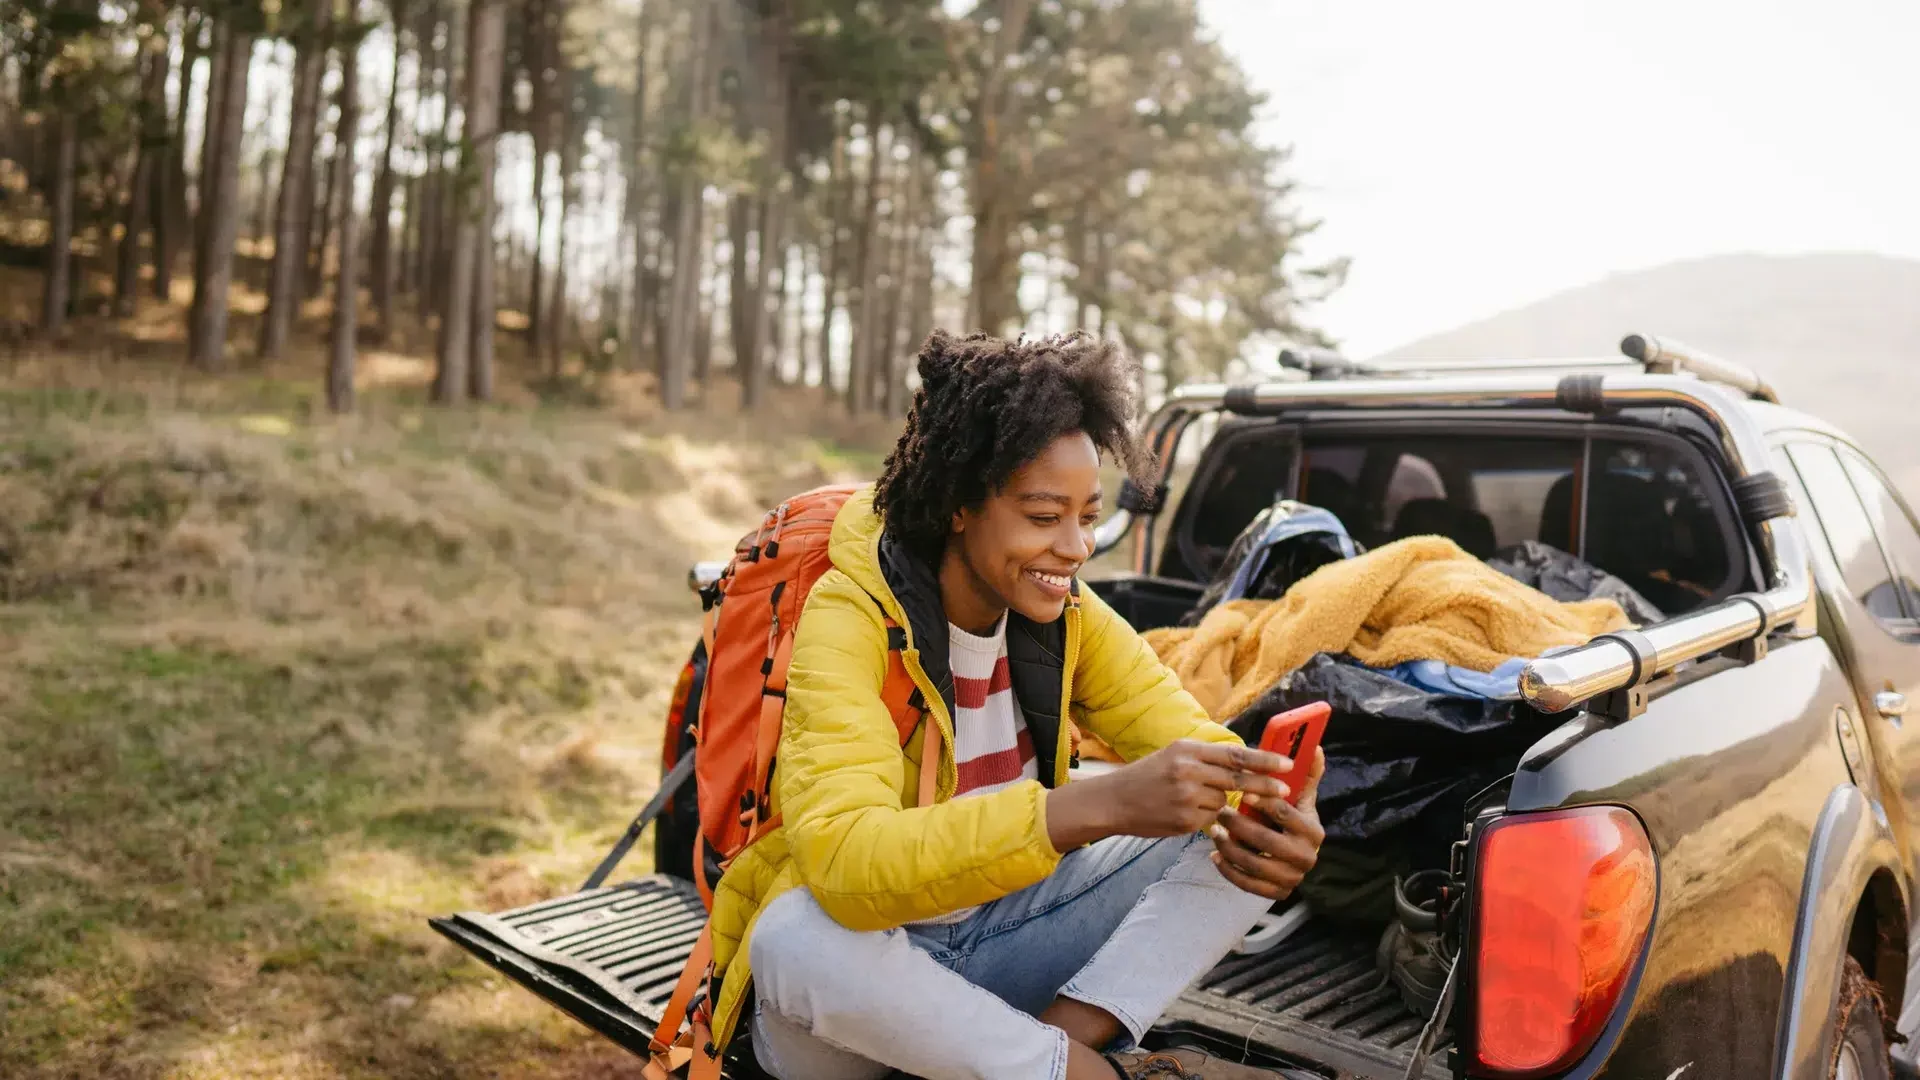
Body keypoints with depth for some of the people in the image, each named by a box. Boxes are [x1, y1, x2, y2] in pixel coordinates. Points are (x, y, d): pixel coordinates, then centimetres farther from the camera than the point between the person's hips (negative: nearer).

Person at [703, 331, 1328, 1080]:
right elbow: (845, 862, -39)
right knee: (798, 934, -40)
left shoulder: (1067, 613, -5)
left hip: (1003, 932, 5)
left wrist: (1265, 817, -34)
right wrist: (1099, 805, -49)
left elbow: (1190, 737, -9)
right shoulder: (849, 619, -24)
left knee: (1240, 832, -10)